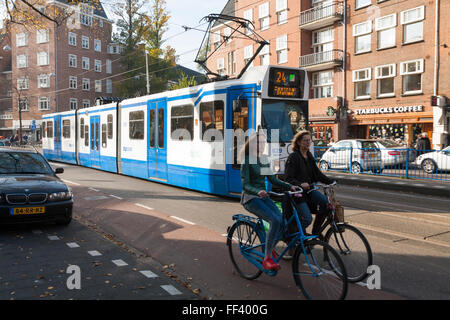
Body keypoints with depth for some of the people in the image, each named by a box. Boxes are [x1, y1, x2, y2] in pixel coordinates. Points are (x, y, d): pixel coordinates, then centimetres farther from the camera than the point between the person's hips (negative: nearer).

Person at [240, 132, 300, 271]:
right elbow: (245, 185, -18)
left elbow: (272, 179, 13)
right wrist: (258, 191, -37)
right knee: (275, 221, -26)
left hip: (263, 197, 7)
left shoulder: (264, 159, 12)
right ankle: (267, 258, -15)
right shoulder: (247, 160, -10)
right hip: (250, 198, -7)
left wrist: (290, 186, 0)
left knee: (283, 221, -13)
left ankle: (270, 248, 9)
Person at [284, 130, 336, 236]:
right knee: (307, 218, -20)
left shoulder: (309, 156, 11)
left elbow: (317, 174, 15)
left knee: (325, 202, -19)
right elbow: (288, 179, -18)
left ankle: (315, 232, -1)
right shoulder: (293, 157, -12)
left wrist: (331, 181, 2)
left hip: (309, 189, 7)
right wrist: (300, 184, -36)